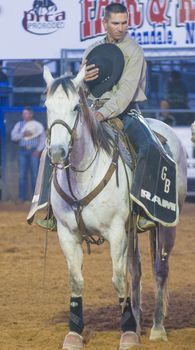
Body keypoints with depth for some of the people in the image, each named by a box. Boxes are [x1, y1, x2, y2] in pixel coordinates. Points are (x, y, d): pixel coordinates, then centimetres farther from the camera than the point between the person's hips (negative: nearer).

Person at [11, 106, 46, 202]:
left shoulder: (38, 125, 8)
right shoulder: (19, 124, 13)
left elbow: (43, 139, 5)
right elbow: (13, 136, 2)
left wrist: (38, 150, -8)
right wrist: (23, 134, -13)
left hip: (34, 151, -2)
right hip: (23, 151, 2)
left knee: (35, 175, -4)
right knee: (22, 174, -3)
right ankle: (22, 197, -2)